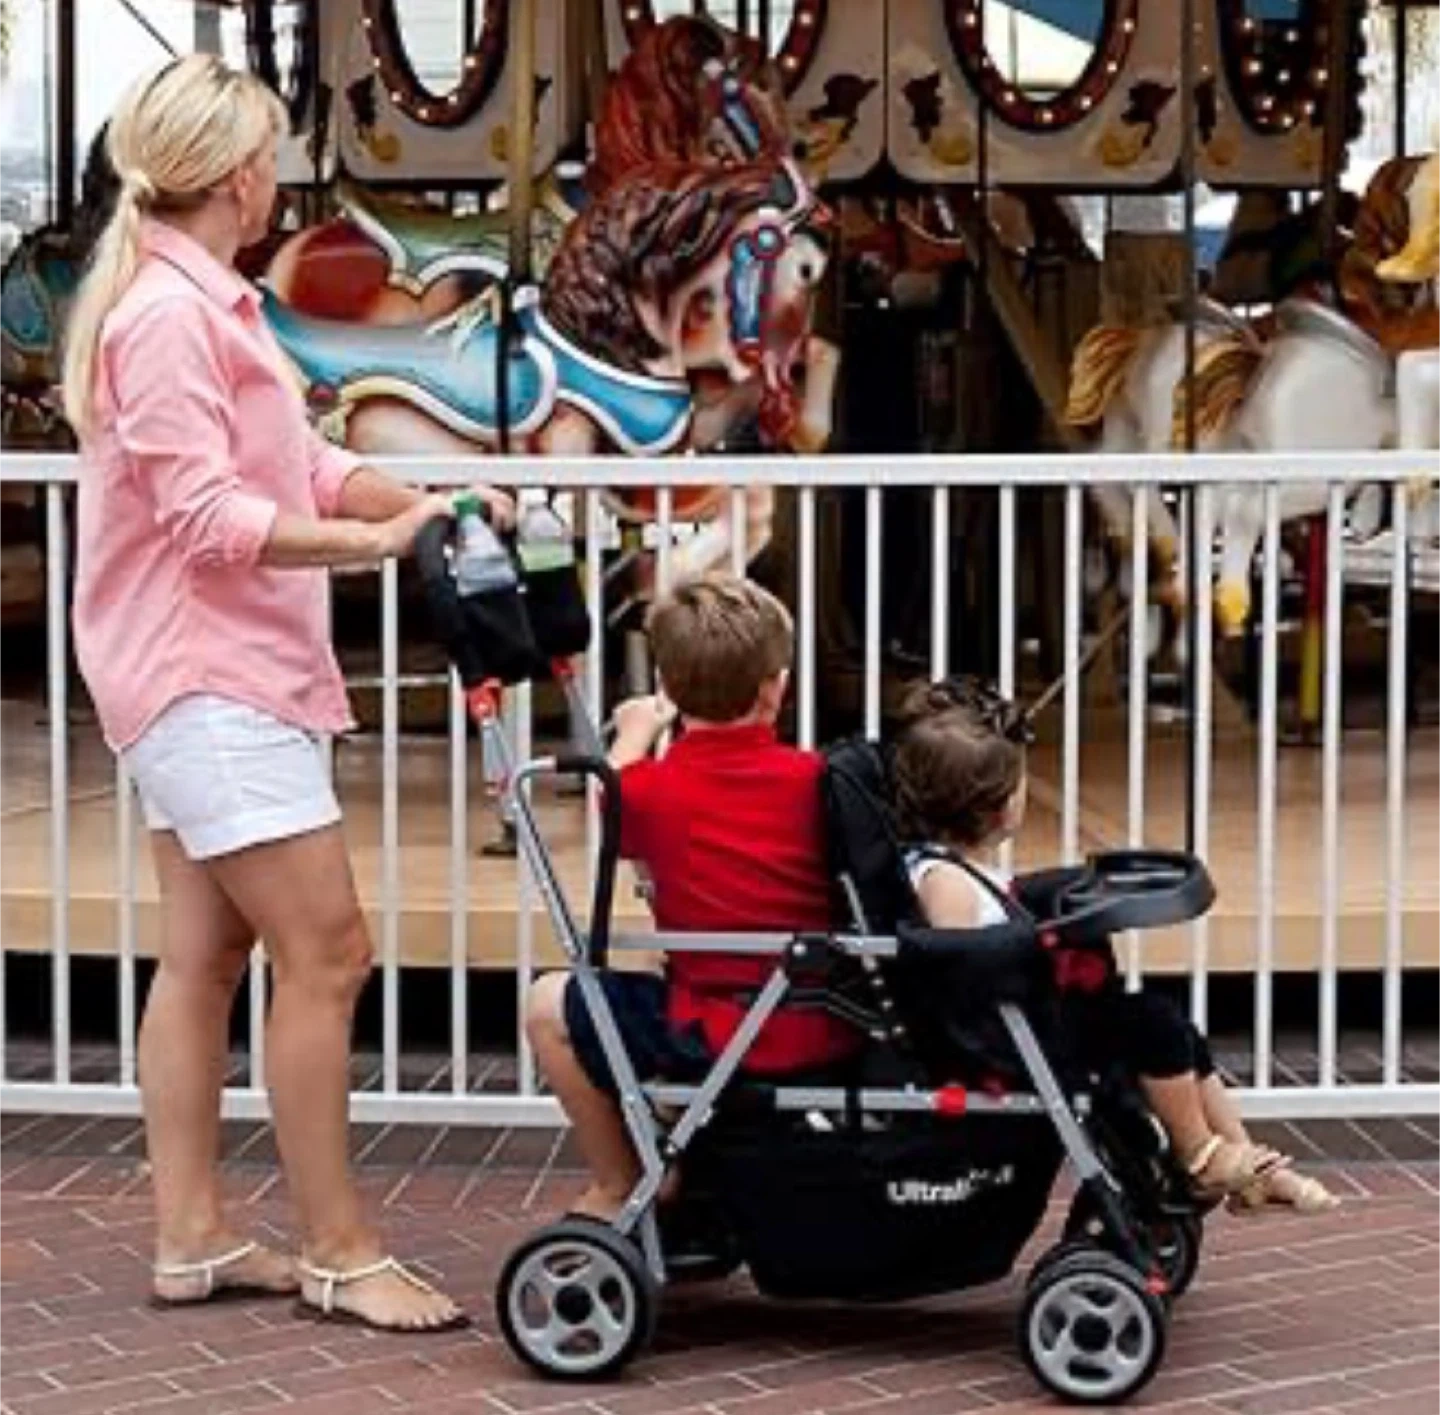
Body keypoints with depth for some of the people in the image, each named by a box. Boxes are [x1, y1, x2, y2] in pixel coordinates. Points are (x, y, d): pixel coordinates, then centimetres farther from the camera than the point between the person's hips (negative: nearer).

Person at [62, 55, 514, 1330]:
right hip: (205, 676, -11)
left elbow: (302, 464, 13)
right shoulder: (167, 314, -17)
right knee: (326, 951, -10)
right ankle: (340, 1252, -3)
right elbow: (207, 516, -23)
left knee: (208, 953, 11)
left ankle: (191, 1238, 17)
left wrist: (423, 507, 0)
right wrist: (378, 541, -25)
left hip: (218, 672, 11)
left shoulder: (204, 302, 17)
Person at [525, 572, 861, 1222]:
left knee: (549, 1005, 13)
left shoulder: (649, 788, -8)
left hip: (722, 1039, -5)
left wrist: (633, 736, 35)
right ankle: (691, 1166, 39)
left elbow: (612, 821, 16)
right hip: (830, 1034, 5)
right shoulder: (814, 778, -1)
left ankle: (617, 1190, 20)